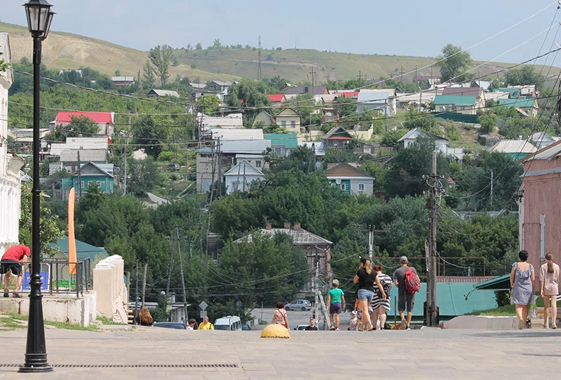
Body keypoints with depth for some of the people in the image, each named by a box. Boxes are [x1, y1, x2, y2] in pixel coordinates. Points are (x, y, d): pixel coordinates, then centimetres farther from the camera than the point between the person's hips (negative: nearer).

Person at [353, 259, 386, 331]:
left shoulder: (360, 271, -3)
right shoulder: (374, 273, 7)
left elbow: (355, 281, 8)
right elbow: (379, 283, 5)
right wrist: (383, 292, 7)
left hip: (362, 290, -4)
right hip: (371, 292, 4)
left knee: (365, 310, -11)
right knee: (365, 310, 14)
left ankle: (370, 325, -29)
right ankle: (362, 326, 19)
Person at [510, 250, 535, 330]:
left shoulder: (515, 265, -5)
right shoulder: (530, 266, -1)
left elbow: (512, 276, -2)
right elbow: (533, 279, -2)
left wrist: (511, 283, 18)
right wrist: (533, 289, 10)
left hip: (518, 288, -2)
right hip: (528, 288, 2)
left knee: (518, 306, -1)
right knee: (525, 306, 14)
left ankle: (520, 318, -27)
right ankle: (524, 323, 15)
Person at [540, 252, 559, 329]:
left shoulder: (543, 267, -3)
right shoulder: (556, 266, 2)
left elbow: (542, 279, -6)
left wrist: (541, 289, -6)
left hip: (546, 286, 0)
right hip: (554, 286, 0)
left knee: (546, 305, 10)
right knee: (554, 305, -4)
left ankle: (545, 323, 19)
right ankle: (554, 322, -18)